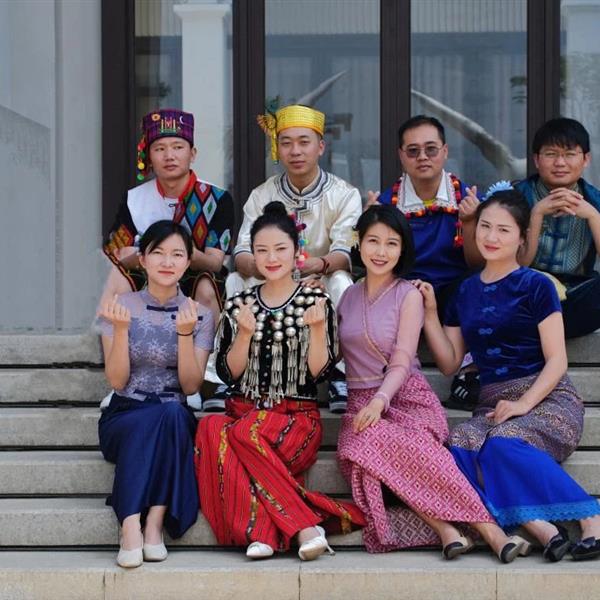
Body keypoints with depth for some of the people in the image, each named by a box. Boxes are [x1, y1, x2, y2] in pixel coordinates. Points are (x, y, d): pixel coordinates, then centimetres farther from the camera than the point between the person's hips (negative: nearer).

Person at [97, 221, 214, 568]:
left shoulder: (200, 315, 4)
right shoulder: (122, 307, 2)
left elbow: (191, 385, -4)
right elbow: (117, 381, -4)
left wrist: (186, 333, -17)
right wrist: (122, 329, -18)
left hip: (176, 421, 1)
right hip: (124, 418, -1)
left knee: (172, 414, -36)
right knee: (149, 419, -37)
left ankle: (155, 526, -37)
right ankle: (132, 528, -46)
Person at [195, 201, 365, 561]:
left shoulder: (315, 301, 6)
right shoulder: (238, 305, 13)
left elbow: (320, 372, -1)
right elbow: (228, 374, 6)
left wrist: (318, 328, -15)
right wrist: (245, 334, -9)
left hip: (298, 417, -3)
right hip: (244, 410, 3)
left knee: (244, 433, -35)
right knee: (211, 428, -33)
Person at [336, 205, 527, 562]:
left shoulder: (408, 295, 4)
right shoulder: (348, 296, 17)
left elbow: (402, 363, -6)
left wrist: (380, 400, -23)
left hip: (405, 397, -3)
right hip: (361, 401, 3)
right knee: (361, 446, -34)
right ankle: (447, 528, -37)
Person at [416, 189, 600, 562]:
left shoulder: (535, 286, 1)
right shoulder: (467, 292, 17)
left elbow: (557, 360, -4)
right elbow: (450, 363, 17)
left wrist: (523, 403, -18)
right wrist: (429, 313, 6)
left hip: (547, 400, -4)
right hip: (492, 406, 4)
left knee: (503, 444, -36)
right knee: (458, 448, -30)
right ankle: (540, 528, -41)